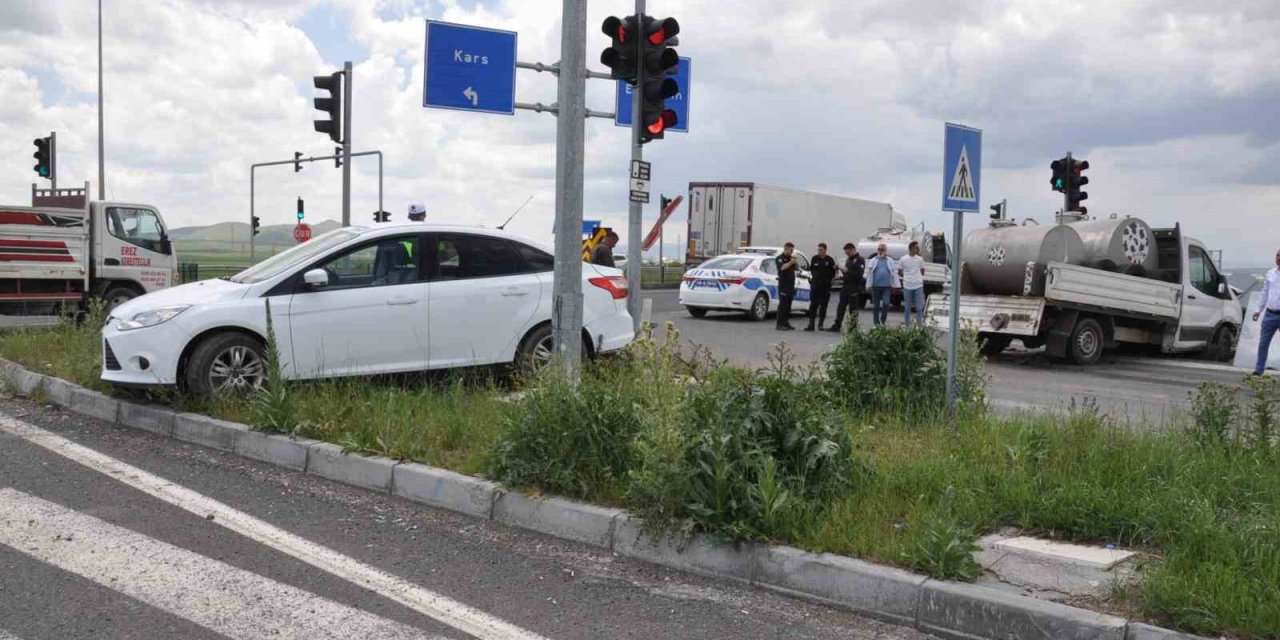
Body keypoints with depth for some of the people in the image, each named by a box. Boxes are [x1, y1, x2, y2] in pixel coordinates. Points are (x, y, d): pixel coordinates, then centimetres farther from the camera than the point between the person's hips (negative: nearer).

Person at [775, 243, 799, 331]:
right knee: (782, 304, -8)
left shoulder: (791, 258, 17)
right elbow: (782, 267, -22)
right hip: (783, 285, -7)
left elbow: (797, 268, 12)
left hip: (791, 285, 7)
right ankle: (780, 324, -7)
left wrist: (795, 261, -4)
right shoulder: (779, 258, -5)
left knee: (788, 305, 8)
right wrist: (791, 262, -21)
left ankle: (786, 323, 13)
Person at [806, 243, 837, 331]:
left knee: (823, 306, 3)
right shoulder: (814, 259, 4)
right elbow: (810, 269, 18)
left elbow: (834, 272, 5)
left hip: (825, 287, -1)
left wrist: (831, 281, 1)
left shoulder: (830, 260, -2)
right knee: (813, 305, -4)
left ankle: (820, 324, 12)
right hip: (815, 285, 1)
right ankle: (811, 325, -5)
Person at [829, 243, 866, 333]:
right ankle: (837, 326, 10)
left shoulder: (860, 260, -8)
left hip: (854, 287, -8)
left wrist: (847, 271, -20)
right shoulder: (848, 260, 18)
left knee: (853, 308, -3)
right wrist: (843, 270, 2)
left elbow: (859, 274, -18)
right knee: (841, 306, 6)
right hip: (846, 286, 8)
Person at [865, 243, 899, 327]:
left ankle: (883, 321, 5)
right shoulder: (873, 261, 8)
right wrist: (869, 285, 1)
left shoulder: (890, 261, 8)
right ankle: (877, 323, 14)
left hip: (887, 286, -1)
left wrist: (895, 285, 5)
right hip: (876, 286, 1)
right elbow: (869, 273, 6)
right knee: (876, 305, 5)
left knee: (886, 304, -12)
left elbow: (894, 273, 9)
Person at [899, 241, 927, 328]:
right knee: (907, 307, 7)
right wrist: (906, 277, 4)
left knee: (919, 307, 1)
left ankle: (920, 324, 9)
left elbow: (922, 271, 16)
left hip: (918, 286, 1)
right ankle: (907, 325, 14)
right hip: (907, 286, -1)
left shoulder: (920, 259, 3)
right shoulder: (903, 260, -4)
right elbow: (899, 272, 7)